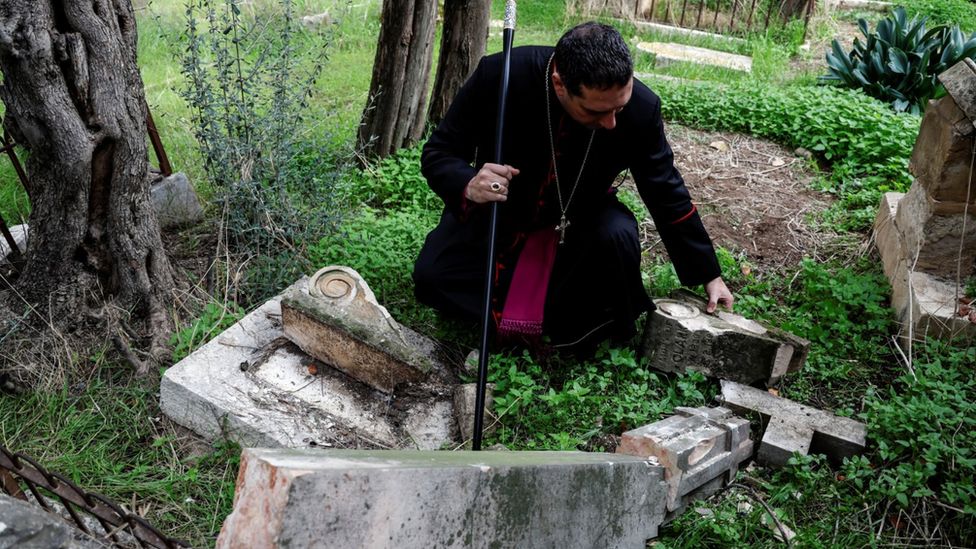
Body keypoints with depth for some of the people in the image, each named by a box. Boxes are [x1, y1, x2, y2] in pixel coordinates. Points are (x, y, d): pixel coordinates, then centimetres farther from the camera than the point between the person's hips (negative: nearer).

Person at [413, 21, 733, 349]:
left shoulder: (641, 108, -26)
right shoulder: (499, 75, -31)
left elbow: (667, 194, -10)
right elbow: (437, 154, -20)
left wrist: (708, 274, -3)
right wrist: (468, 186, -44)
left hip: (579, 219, 1)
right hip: (501, 210, 0)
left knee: (617, 237, -31)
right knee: (431, 276, -19)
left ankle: (585, 333, -3)